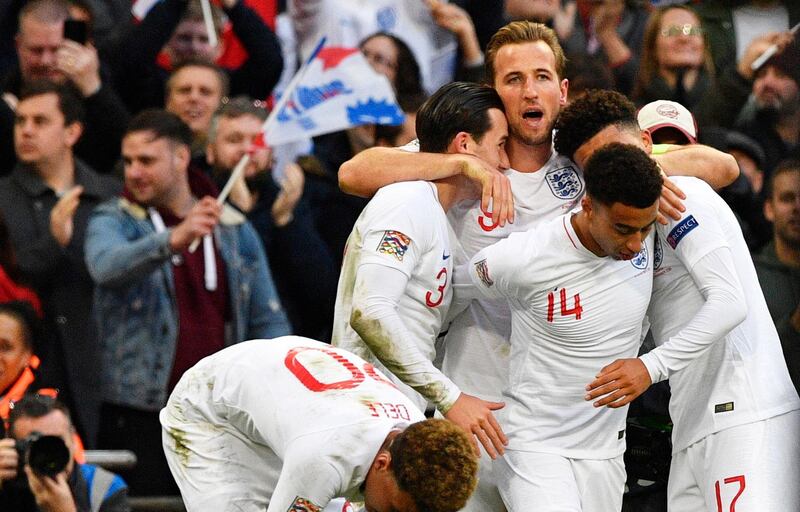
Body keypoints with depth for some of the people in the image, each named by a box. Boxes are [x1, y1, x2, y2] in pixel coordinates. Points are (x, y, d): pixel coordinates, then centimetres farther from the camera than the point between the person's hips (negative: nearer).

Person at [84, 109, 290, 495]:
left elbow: (268, 320, 11)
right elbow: (106, 266, -24)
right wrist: (173, 240, -40)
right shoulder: (112, 221, 1)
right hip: (138, 419, -3)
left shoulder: (235, 230, 10)